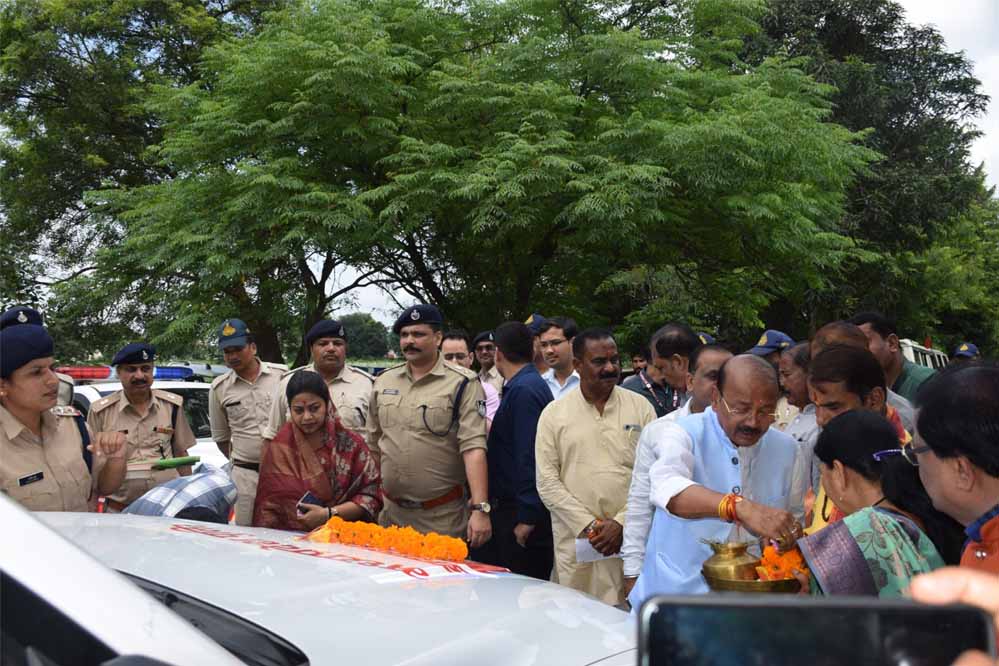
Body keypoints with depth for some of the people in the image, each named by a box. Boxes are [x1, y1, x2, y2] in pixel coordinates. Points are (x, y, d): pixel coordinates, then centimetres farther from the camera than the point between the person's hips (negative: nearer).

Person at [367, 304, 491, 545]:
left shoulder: (462, 383, -8)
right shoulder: (384, 381, 8)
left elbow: (474, 448, -16)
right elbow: (373, 445, 15)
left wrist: (480, 508, -23)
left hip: (443, 518, -5)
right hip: (391, 513, 5)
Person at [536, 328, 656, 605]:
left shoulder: (640, 407, 6)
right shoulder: (554, 414, 5)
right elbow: (547, 482, 0)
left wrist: (622, 523, -7)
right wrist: (588, 526, -7)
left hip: (631, 538, 0)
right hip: (575, 541, 0)